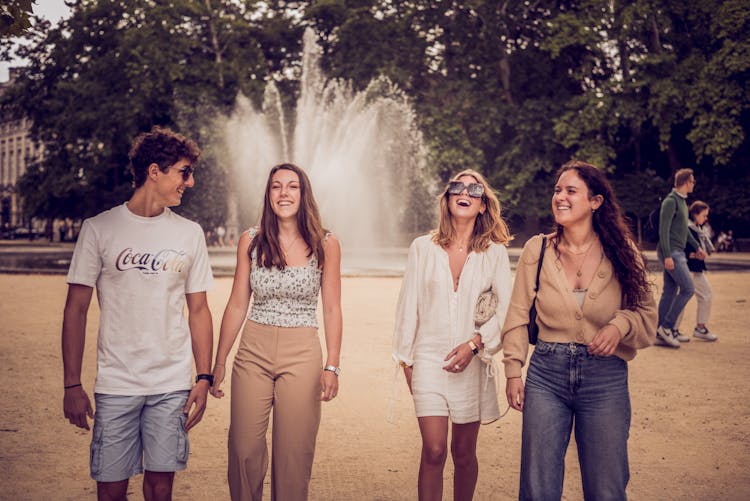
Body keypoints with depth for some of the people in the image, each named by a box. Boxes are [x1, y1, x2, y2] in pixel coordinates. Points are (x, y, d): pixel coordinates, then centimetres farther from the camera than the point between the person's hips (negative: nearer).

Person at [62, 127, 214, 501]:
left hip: (172, 386, 2)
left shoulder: (189, 234, 7)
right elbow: (76, 309, 0)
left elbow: (198, 310, 10)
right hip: (116, 385, -2)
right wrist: (72, 385, -3)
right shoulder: (99, 229, -1)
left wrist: (203, 378, 3)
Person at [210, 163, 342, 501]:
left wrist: (332, 366, -4)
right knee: (244, 450, 2)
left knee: (294, 453, 3)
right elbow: (236, 306, 6)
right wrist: (218, 363, 7)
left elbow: (332, 309, 1)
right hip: (253, 352, 1)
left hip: (302, 354, -1)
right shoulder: (250, 241, 2)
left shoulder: (326, 245, -2)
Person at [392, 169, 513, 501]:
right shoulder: (423, 248, 4)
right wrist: (405, 359, 5)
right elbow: (408, 305, 6)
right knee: (434, 451, -8)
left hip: (471, 362, 1)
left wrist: (475, 343, -14)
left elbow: (506, 308, -2)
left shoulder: (494, 252, 3)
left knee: (464, 453, 10)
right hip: (428, 359, 0)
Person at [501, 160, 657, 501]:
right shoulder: (537, 249, -1)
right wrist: (513, 370, 0)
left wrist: (620, 324, -17)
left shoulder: (620, 252, -2)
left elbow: (646, 314, 3)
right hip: (546, 374, 1)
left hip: (605, 379, 0)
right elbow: (518, 316, 4)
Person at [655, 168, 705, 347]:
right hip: (671, 252, -9)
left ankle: (662, 333, 11)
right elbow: (664, 230, -18)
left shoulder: (682, 201, 18)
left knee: (669, 292, 8)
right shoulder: (670, 201, -12)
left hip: (677, 252, 9)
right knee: (688, 288, -11)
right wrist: (667, 255, -23)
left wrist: (697, 246, 29)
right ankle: (666, 326, -7)